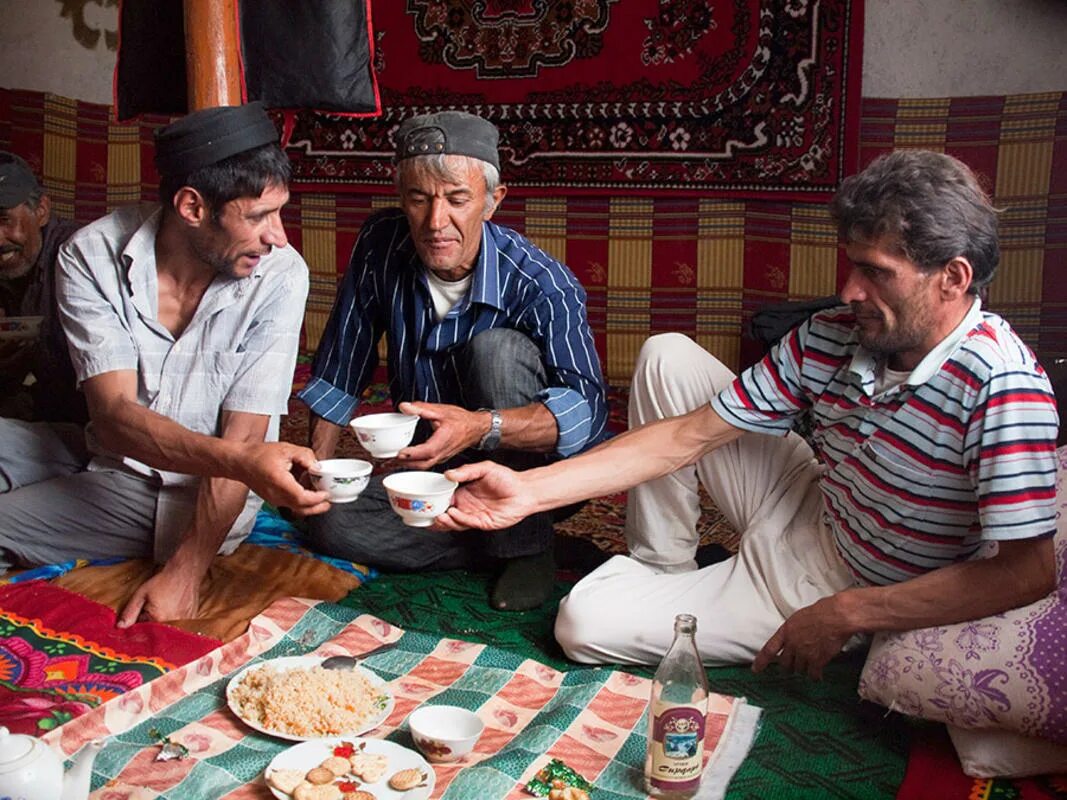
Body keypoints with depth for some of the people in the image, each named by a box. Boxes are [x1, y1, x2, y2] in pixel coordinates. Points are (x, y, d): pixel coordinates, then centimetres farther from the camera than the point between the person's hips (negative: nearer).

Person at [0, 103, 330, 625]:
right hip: (109, 462, 3)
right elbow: (114, 415, -24)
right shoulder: (92, 257, -16)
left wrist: (184, 572, -24)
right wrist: (240, 460, -42)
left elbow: (242, 437, -18)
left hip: (203, 492, -3)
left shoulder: (279, 275, -19)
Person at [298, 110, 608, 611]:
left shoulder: (541, 284, -22)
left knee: (496, 349, -31)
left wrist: (480, 428, -51)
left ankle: (529, 546, -16)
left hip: (530, 473, -4)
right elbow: (339, 368, 2)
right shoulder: (381, 247, -9)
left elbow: (587, 407, -35)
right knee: (330, 522, -20)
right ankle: (502, 551, -8)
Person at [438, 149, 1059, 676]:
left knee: (584, 625, -13)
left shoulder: (1001, 386, -29)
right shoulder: (830, 338, -12)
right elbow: (690, 436, -11)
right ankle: (663, 568, 13)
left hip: (833, 590, -6)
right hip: (804, 515, 6)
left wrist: (846, 614, -29)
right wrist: (530, 490, -17)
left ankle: (667, 596, 24)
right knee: (668, 357, -2)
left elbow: (1027, 572, -31)